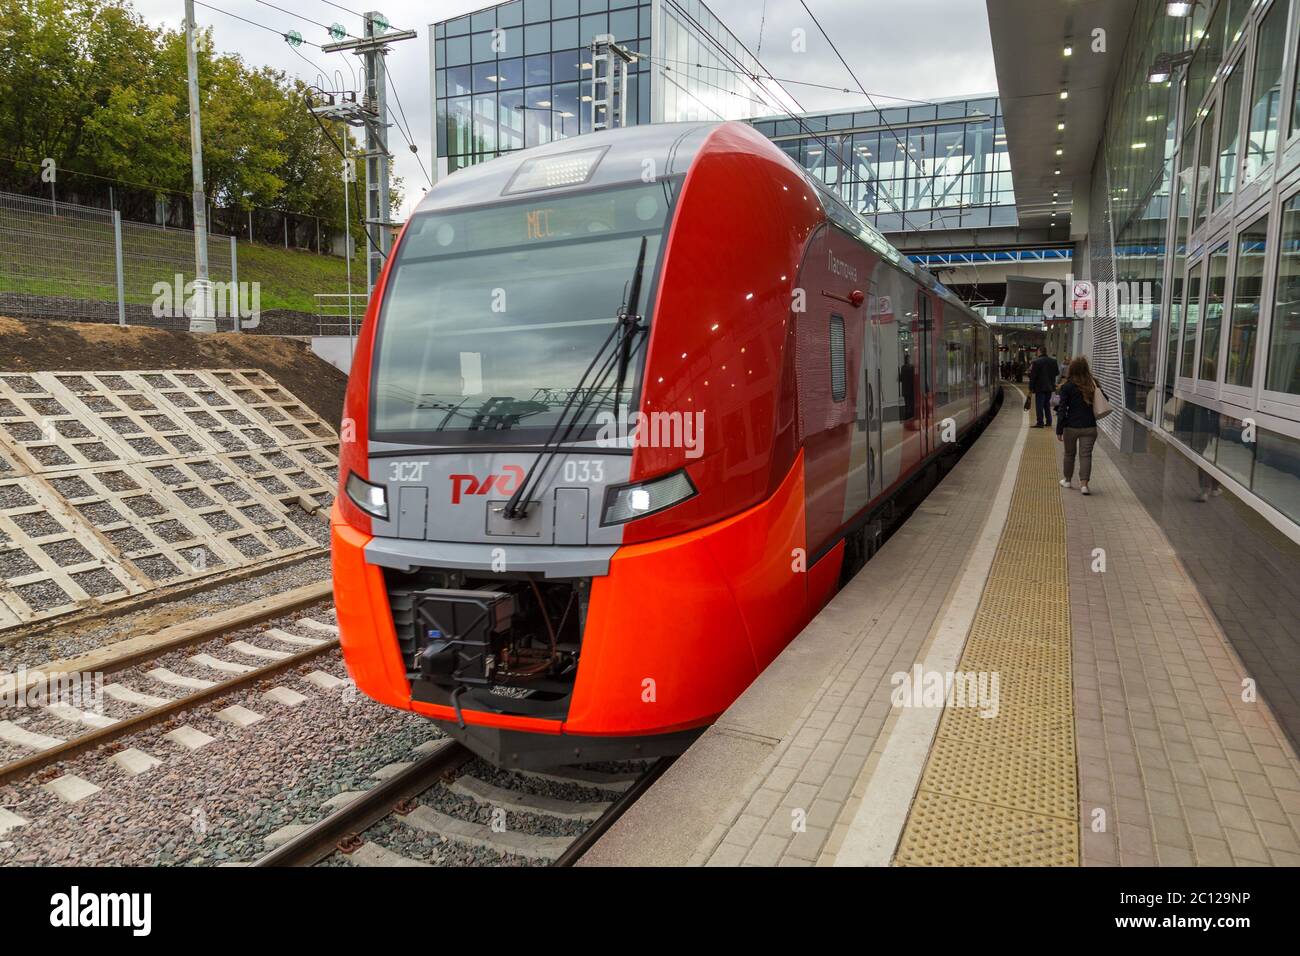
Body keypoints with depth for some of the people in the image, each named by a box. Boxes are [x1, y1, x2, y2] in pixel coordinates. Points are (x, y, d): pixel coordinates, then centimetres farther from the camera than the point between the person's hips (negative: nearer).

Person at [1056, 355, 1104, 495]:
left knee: (1069, 454, 15)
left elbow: (1062, 410, -9)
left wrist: (1059, 430, -5)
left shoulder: (1067, 387, -10)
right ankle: (1084, 484, -4)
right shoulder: (1094, 384, -2)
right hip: (1089, 427, 1)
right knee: (1086, 455, 3)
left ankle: (1067, 480, 30)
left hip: (1071, 427, -1)